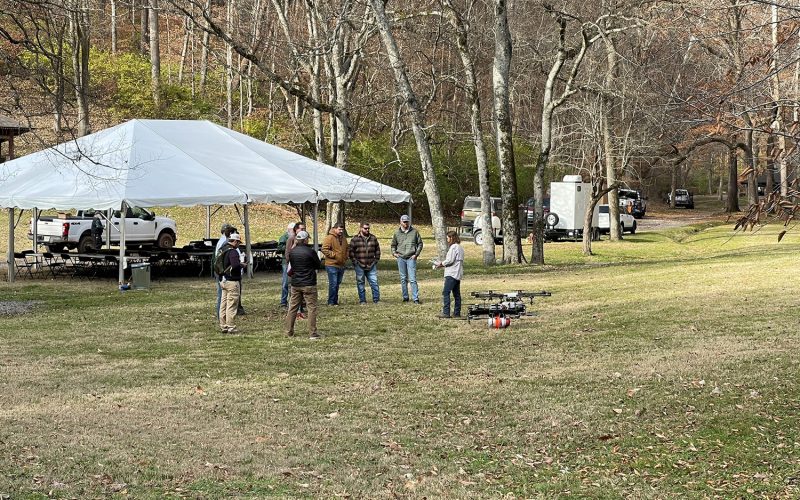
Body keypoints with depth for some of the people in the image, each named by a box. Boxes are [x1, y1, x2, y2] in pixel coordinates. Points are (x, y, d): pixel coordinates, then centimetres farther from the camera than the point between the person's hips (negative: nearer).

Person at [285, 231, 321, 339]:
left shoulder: (292, 252, 2)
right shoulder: (310, 251, -12)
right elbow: (318, 265, -1)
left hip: (295, 284, 5)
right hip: (309, 284, -5)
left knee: (292, 308, 12)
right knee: (312, 308, 1)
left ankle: (289, 332, 17)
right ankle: (312, 333, -2)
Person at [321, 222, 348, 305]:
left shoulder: (343, 239, 15)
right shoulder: (330, 238, -10)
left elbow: (346, 249, 29)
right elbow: (324, 249, -17)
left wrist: (345, 257, 13)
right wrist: (334, 255, -16)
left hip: (341, 265, 8)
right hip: (332, 265, -8)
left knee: (337, 284, 12)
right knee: (333, 284, -8)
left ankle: (335, 301, 19)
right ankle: (331, 302, -2)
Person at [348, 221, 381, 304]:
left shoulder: (373, 238, 9)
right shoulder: (355, 239, -2)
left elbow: (377, 249, 17)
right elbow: (350, 251, -1)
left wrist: (376, 259, 8)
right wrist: (355, 261, -6)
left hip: (371, 266, 2)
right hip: (359, 266, -2)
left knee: (374, 282, -1)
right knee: (360, 283, 5)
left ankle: (376, 299, 4)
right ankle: (362, 301, 12)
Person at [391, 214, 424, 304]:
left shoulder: (414, 231, 3)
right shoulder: (397, 233, 9)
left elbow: (420, 243, 9)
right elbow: (393, 245, 20)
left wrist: (416, 254, -2)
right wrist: (394, 253, 3)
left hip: (411, 258, -3)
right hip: (401, 258, 3)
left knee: (412, 279, -9)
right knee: (403, 279, 9)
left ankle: (415, 298, -6)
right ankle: (405, 297, 18)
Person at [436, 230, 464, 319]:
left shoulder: (453, 247, -12)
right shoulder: (460, 247, 17)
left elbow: (450, 260, -17)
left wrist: (441, 264, 0)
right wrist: (443, 264, 15)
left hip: (452, 274, -10)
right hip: (458, 274, 10)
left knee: (445, 292, -10)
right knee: (456, 294, 11)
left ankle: (446, 312, -14)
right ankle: (457, 313, 13)